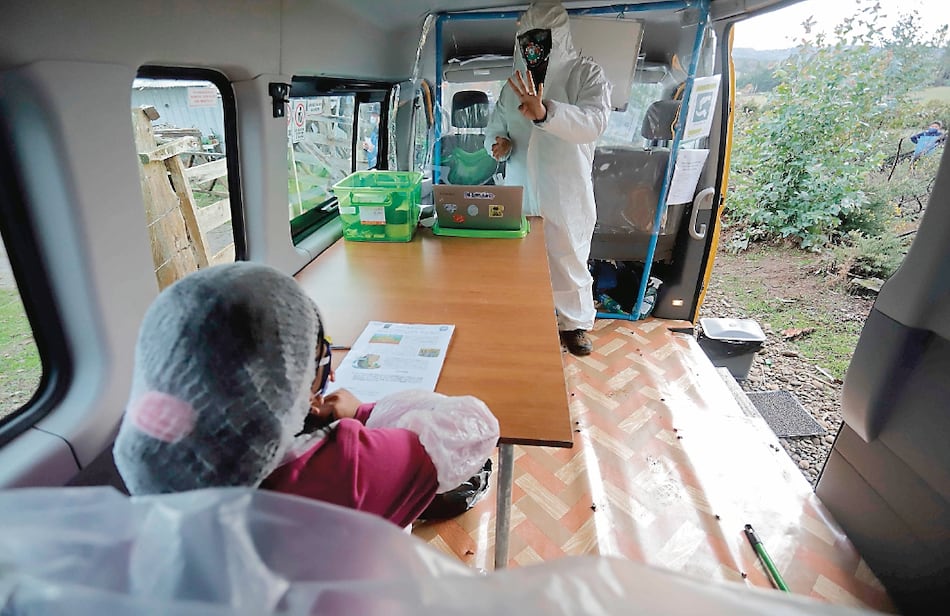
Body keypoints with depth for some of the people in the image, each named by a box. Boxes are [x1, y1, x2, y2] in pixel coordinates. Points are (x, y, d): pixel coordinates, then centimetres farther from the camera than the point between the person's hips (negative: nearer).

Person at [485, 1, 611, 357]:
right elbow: (495, 126, 16)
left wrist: (544, 113, -44)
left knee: (569, 261, 7)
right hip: (520, 191, 4)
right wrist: (498, 143, -10)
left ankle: (575, 324, 27)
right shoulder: (515, 82, 8)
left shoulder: (586, 74, -7)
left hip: (565, 194, -4)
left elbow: (594, 121, -26)